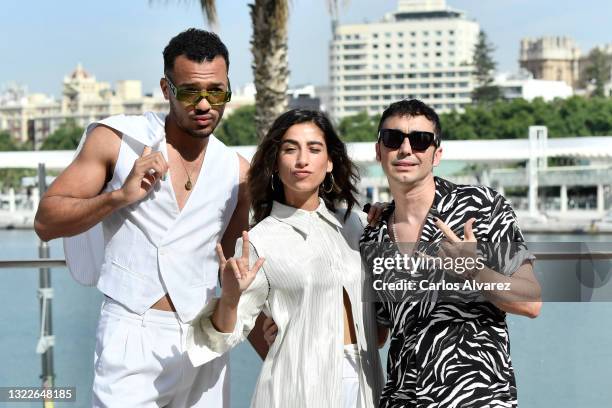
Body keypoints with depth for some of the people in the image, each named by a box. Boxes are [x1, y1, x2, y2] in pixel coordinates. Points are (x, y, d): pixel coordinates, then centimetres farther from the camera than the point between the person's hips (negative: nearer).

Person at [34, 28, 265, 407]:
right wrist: (119, 196, -15)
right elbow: (46, 222, -2)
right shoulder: (117, 139, -1)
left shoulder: (237, 171, 9)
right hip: (132, 338, -3)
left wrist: (270, 351, 11)